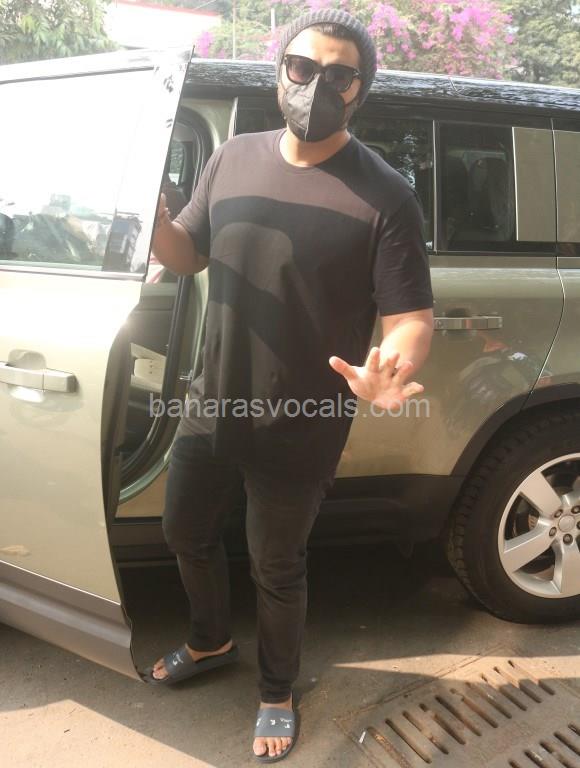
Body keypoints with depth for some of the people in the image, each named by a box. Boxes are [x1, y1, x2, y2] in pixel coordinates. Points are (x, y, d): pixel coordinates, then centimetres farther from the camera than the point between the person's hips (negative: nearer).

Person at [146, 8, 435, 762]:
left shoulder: (384, 195, -13)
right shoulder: (233, 158, 2)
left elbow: (412, 315, -15)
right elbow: (187, 254, 11)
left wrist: (391, 372, -38)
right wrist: (152, 216, -12)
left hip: (300, 429, -5)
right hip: (213, 405, 6)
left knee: (276, 571, 13)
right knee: (186, 532, 23)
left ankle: (277, 693, 43)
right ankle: (211, 641, 54)